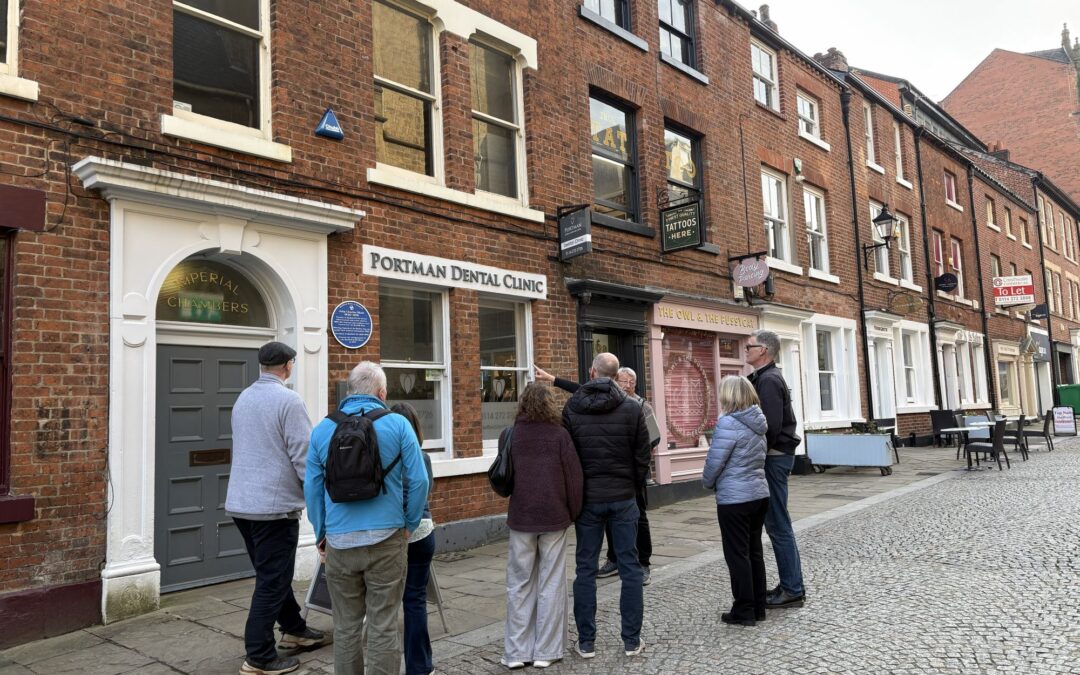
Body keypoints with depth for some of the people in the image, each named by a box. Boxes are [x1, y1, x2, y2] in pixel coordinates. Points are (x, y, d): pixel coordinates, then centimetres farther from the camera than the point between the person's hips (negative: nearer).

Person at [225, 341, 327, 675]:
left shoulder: (243, 398, 10)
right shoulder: (288, 399, -15)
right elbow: (304, 455, -17)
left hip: (241, 502, 9)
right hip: (274, 504, -8)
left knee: (272, 574, 21)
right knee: (272, 581, 2)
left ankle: (294, 630, 36)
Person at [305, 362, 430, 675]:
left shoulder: (323, 429, 5)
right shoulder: (397, 424, -3)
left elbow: (312, 488, 6)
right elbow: (419, 480, -6)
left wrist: (321, 534, 16)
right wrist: (409, 524, 6)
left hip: (339, 541, 3)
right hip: (385, 538, -2)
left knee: (345, 628, 14)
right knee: (383, 627, 5)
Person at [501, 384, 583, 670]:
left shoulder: (511, 436, -1)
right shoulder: (559, 435, -5)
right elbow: (574, 477, -4)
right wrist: (573, 513, 7)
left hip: (521, 517, 1)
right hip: (553, 517, -1)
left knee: (520, 585, 9)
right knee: (550, 585, 6)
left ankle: (517, 651, 12)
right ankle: (546, 650, 10)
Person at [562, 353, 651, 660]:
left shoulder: (571, 408, -3)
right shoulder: (632, 408, -4)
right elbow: (642, 456, -1)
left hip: (587, 497, 0)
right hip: (623, 497, 0)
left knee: (585, 569, 8)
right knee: (630, 567, 8)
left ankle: (586, 641, 12)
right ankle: (632, 640, 13)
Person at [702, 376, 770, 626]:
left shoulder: (728, 423, -18)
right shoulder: (757, 422, 6)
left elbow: (715, 460, -16)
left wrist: (708, 482, 5)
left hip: (734, 499, -8)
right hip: (759, 494, 8)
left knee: (737, 555, 3)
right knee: (754, 552, 15)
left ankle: (744, 612, 10)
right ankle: (758, 607, 23)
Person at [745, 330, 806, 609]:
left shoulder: (768, 380, -16)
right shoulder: (764, 378, 15)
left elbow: (771, 426, -23)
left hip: (774, 457, -10)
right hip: (774, 456, 10)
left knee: (778, 525, -4)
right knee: (776, 523, 14)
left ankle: (792, 590, 5)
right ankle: (790, 585, 23)